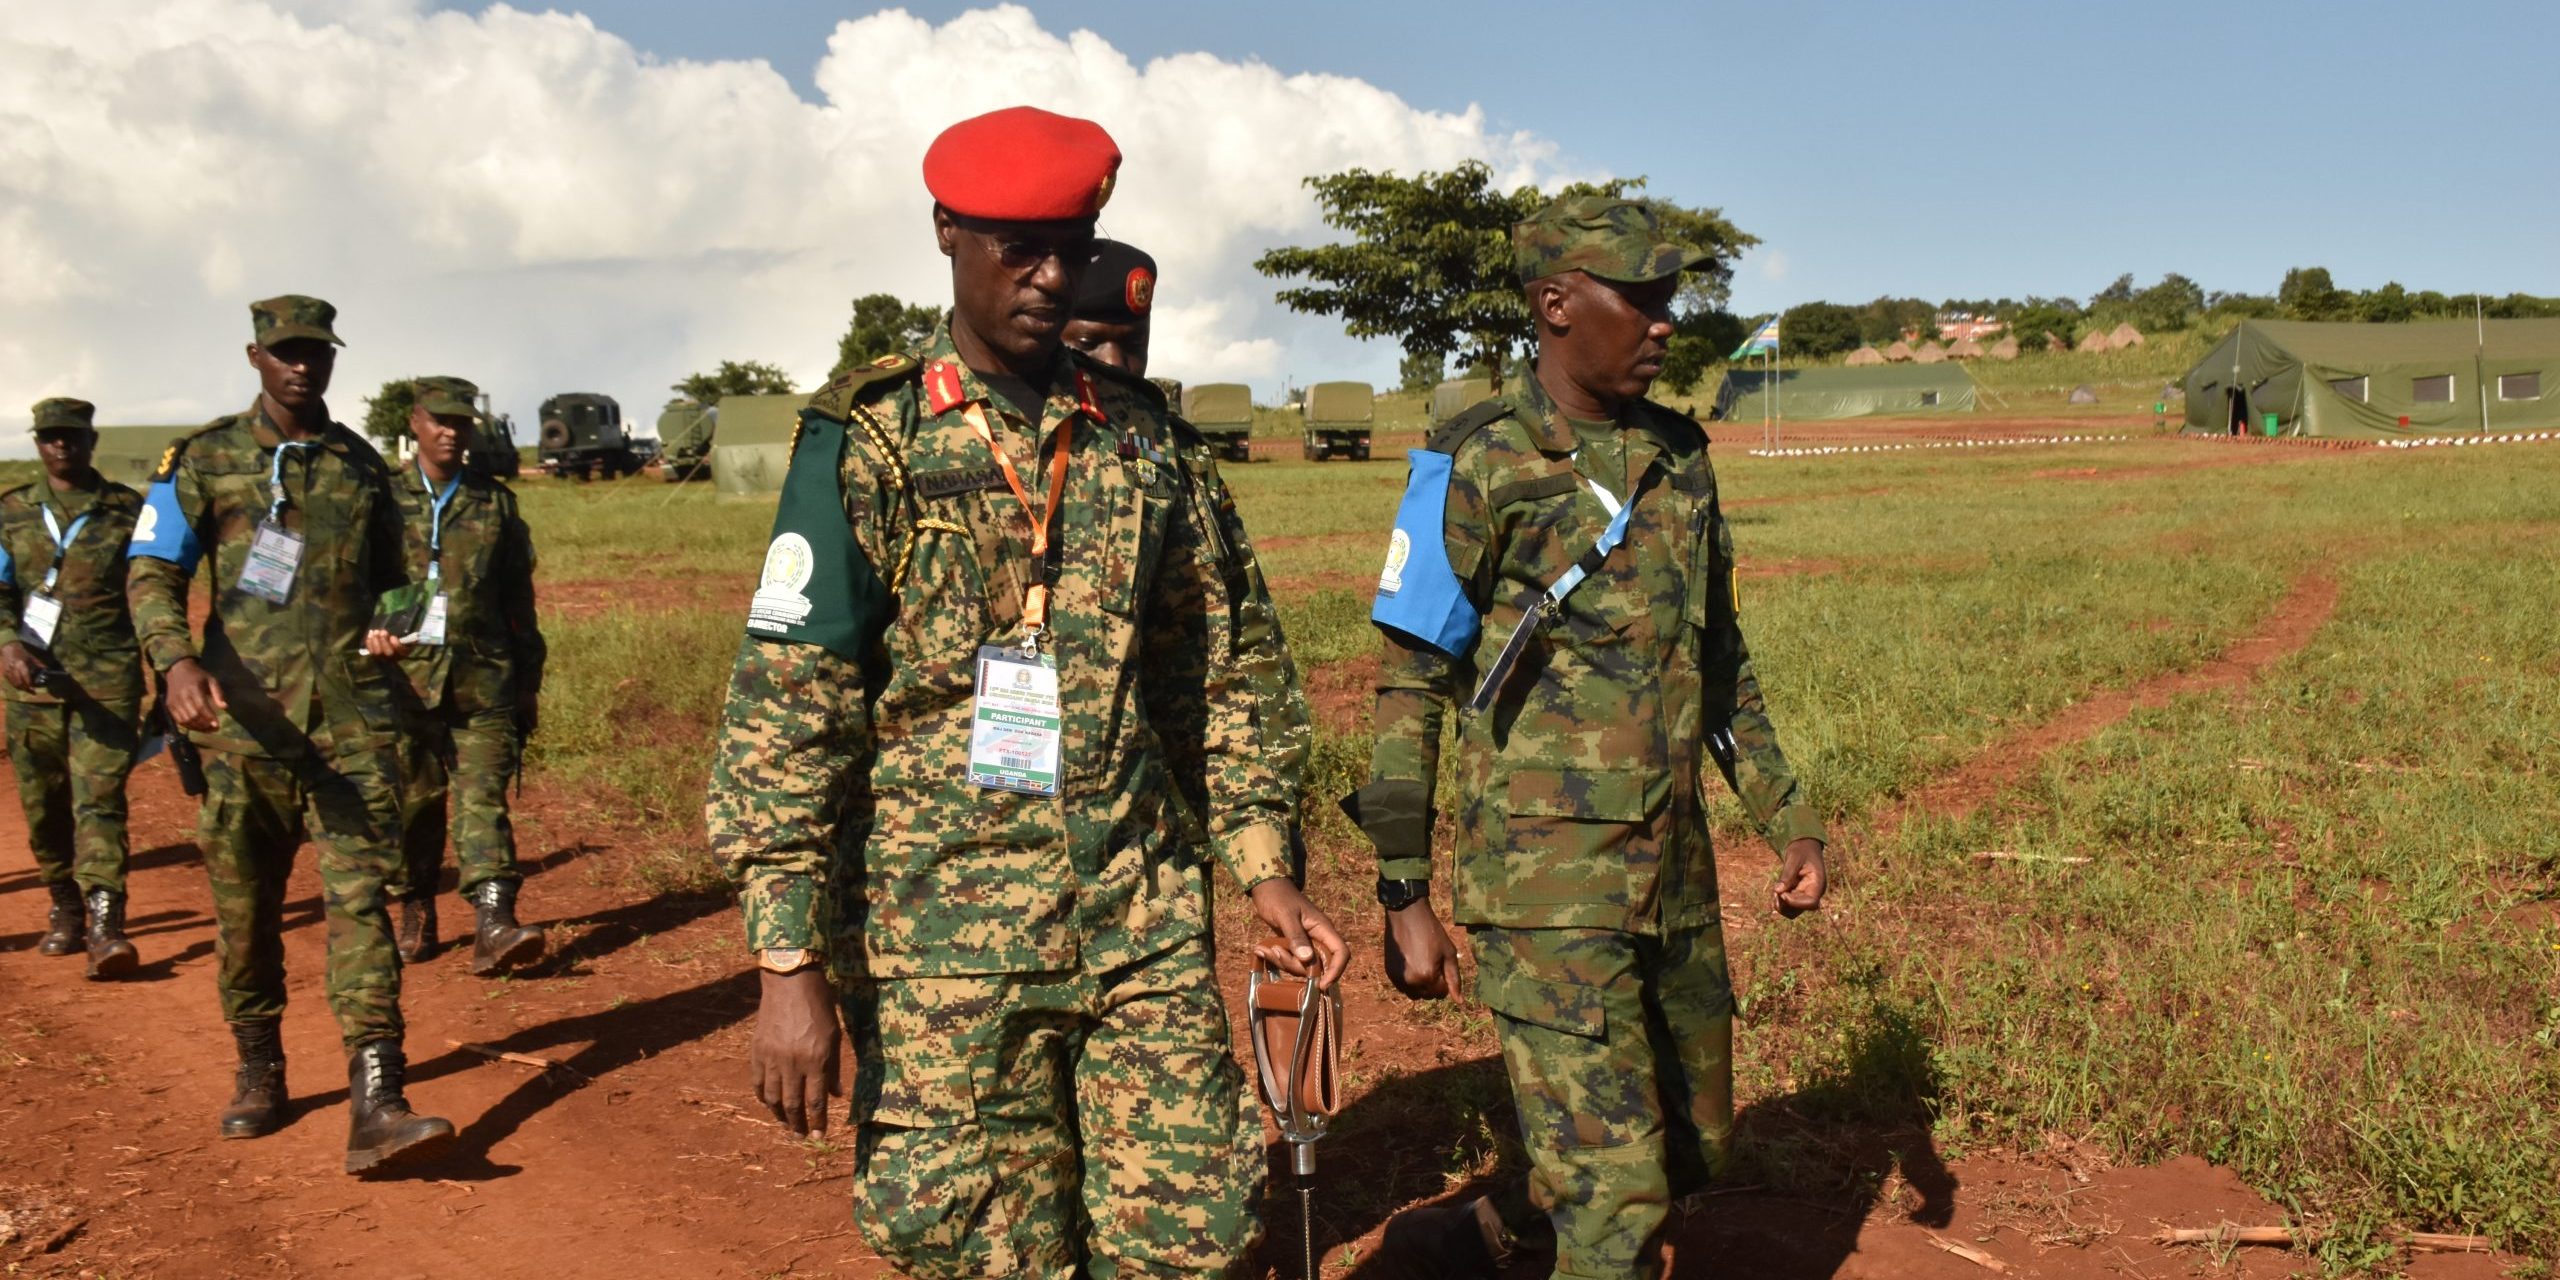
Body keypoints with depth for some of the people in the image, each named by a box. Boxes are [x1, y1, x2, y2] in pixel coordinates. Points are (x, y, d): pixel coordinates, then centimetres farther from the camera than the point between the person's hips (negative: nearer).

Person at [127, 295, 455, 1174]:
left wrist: (391, 627, 0)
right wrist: (177, 662, -21)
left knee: (360, 898, -9)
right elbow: (153, 575, -2)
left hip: (353, 720, 1)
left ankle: (376, 1107, -15)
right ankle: (259, 1074, 28)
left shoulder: (363, 466, 12)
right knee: (245, 909, 8)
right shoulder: (204, 460, 4)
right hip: (246, 719, -1)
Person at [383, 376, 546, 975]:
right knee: (412, 801, 6)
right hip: (404, 677, 0)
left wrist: (529, 682, 14)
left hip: (482, 680, 0)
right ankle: (415, 918, 20)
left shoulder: (495, 502, 10)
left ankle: (493, 923, -16)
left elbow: (518, 598, 14)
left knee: (483, 796, -9)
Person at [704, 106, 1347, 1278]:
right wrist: (788, 965, -15)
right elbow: (781, 709, -9)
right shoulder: (867, 442, -5)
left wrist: (1264, 870, 9)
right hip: (945, 940, -3)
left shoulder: (1132, 432, 9)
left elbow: (1203, 676, 14)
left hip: (1146, 927, 4)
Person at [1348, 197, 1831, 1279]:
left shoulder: (1678, 458, 10)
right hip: (1548, 879, -7)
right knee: (1614, 1185, -6)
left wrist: (1788, 819, 13)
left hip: (1675, 874, 7)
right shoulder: (1477, 467, -10)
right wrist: (1404, 897, -10)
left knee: (1693, 1151, 17)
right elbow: (1410, 689, -8)